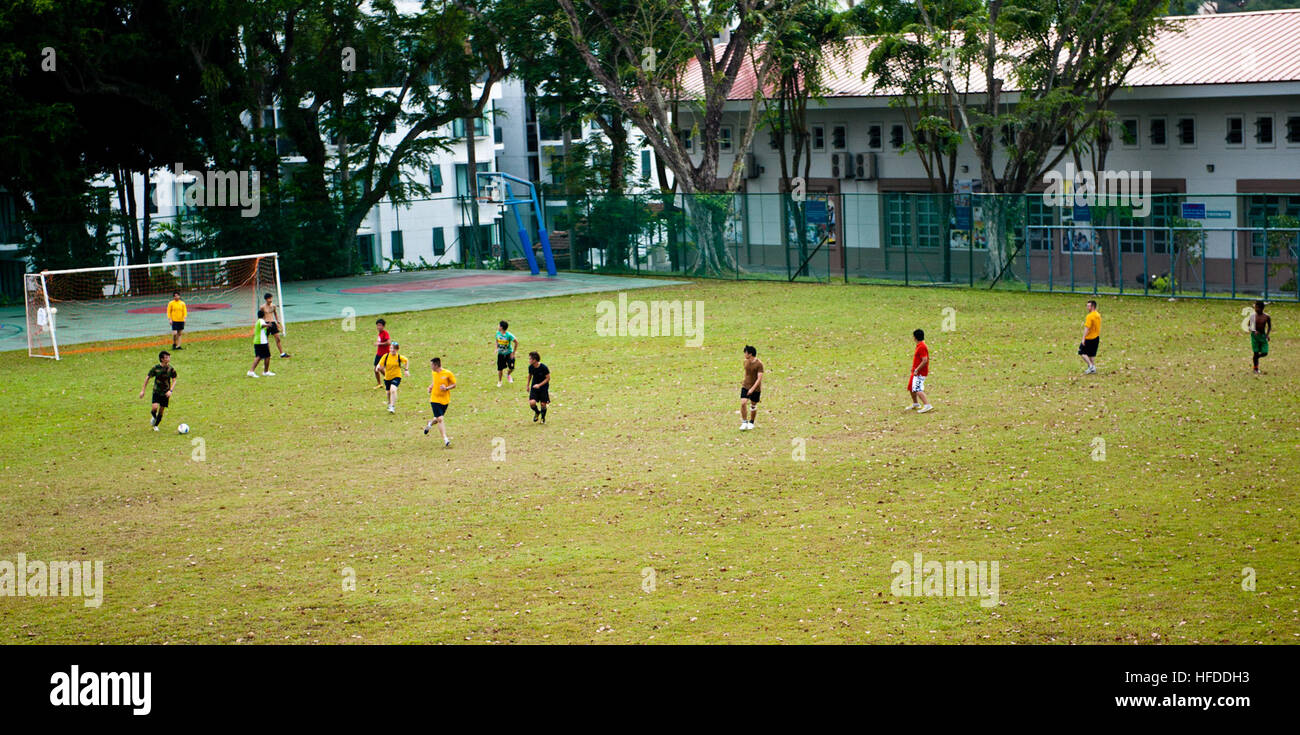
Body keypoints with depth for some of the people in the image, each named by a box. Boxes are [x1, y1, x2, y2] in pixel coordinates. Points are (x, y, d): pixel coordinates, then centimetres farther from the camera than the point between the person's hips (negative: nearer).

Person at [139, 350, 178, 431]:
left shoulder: (171, 369, -7)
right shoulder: (155, 368, -11)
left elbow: (174, 381, -2)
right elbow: (148, 378, -1)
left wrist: (170, 390, -19)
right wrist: (143, 390, -1)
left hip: (165, 393, 2)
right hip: (157, 391, -2)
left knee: (161, 410, 5)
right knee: (154, 407, -19)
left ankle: (156, 425, 27)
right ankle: (154, 416, 16)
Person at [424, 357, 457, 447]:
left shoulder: (448, 373, -11)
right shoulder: (434, 373, 3)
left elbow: (454, 385, -5)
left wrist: (446, 388, -21)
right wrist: (431, 386, 7)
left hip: (445, 400, -1)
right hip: (435, 400, 1)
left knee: (438, 419, 14)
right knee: (440, 419, -13)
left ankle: (430, 423, 49)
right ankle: (445, 439, -11)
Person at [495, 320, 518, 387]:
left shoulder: (509, 335, -23)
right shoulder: (498, 333, -8)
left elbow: (516, 343, -15)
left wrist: (513, 353, -12)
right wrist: (497, 348, -3)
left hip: (509, 353, -3)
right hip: (501, 354, 3)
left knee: (511, 368, -4)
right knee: (500, 368, 4)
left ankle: (508, 375, 31)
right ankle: (499, 381, 26)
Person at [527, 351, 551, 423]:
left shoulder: (543, 367, -21)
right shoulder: (530, 367, -8)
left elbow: (548, 378, -14)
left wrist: (539, 385, -21)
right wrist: (528, 385, 17)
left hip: (543, 387, -3)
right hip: (534, 387, 3)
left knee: (543, 404, 1)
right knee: (532, 403, -14)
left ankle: (543, 417, 29)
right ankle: (537, 412, 18)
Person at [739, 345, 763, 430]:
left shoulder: (759, 364, -18)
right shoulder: (746, 362, 1)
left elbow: (759, 378, -21)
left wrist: (752, 389, -27)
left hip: (755, 388, -4)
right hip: (745, 386, 4)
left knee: (753, 406, 8)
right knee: (743, 403, -12)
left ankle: (751, 422, 28)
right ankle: (744, 422, -2)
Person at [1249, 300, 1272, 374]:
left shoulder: (1267, 317, -3)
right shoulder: (1253, 316, -5)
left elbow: (1269, 326, 11)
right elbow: (1249, 326, 4)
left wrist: (1267, 335, -2)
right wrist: (1253, 331, -14)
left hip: (1263, 336, 1)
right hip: (1255, 336, -1)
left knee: (1264, 353, -3)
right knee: (1255, 352, -4)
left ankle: (1256, 357, 30)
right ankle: (1256, 369, 11)